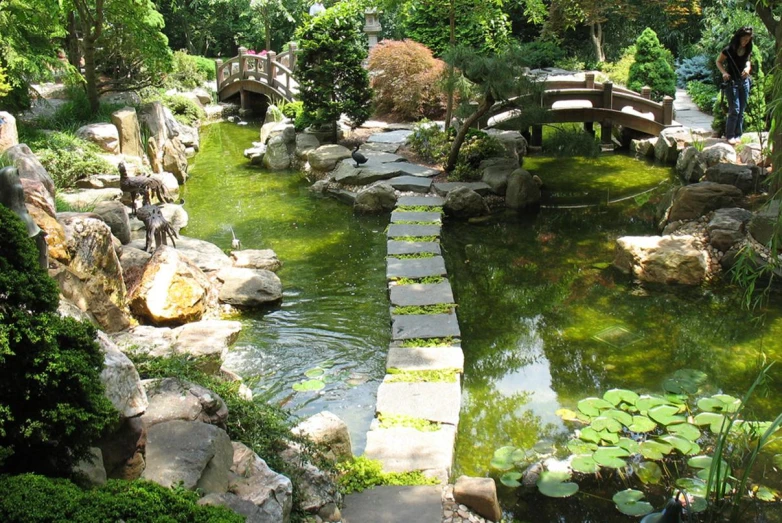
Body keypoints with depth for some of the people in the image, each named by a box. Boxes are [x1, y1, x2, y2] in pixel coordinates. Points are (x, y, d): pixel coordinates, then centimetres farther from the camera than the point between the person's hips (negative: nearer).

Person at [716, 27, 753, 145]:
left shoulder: (747, 50, 2)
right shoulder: (729, 50, -12)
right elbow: (718, 62, -1)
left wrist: (748, 68, -6)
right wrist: (724, 72, -18)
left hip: (744, 81, 5)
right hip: (732, 82, -5)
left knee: (741, 111, 7)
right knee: (734, 110, -9)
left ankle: (738, 135, 14)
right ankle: (730, 136, 0)